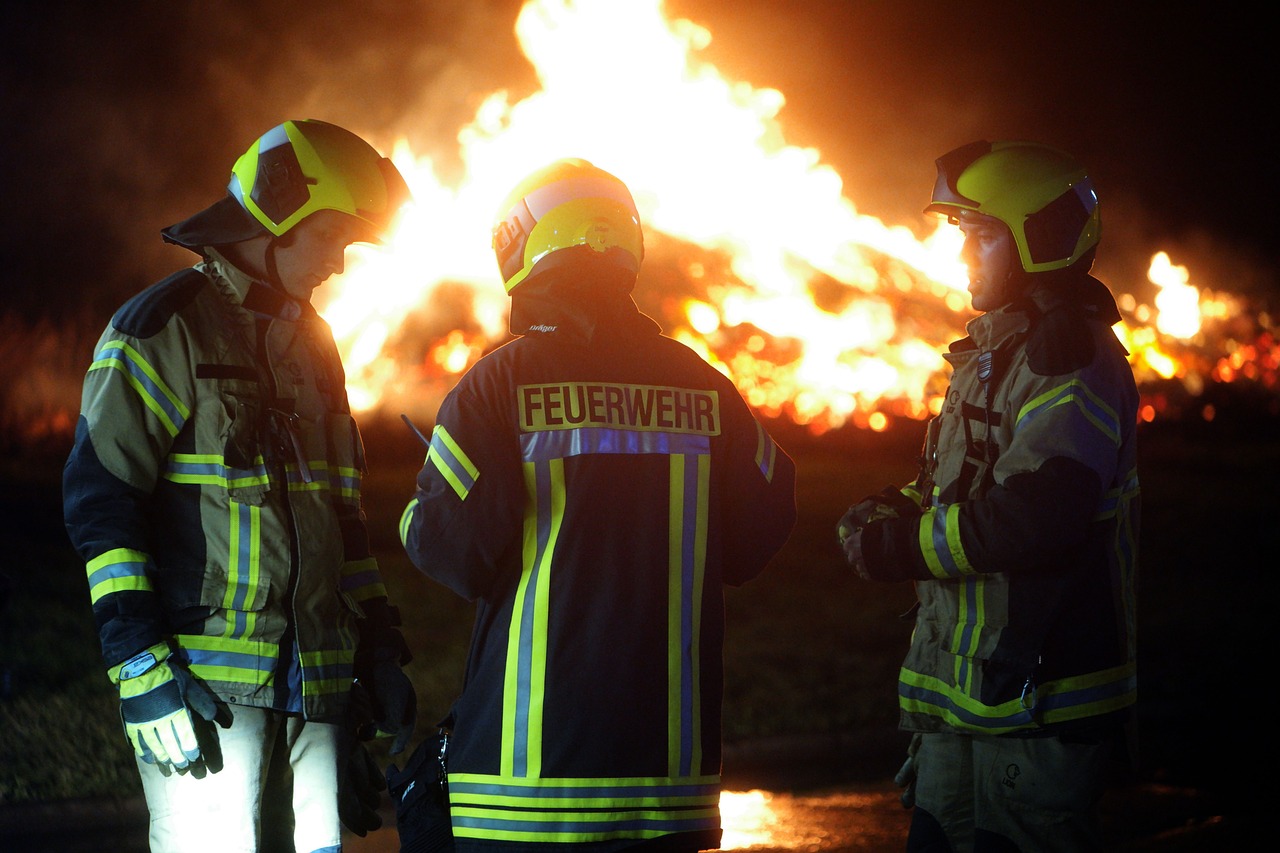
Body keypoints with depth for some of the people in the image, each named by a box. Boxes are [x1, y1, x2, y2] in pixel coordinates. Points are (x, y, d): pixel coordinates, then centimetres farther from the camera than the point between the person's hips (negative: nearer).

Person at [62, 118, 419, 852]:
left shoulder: (312, 344, 20)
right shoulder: (165, 329, -3)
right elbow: (101, 502, -9)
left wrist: (379, 651, 18)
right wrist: (143, 673, -15)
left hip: (314, 682, 7)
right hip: (205, 683, -7)